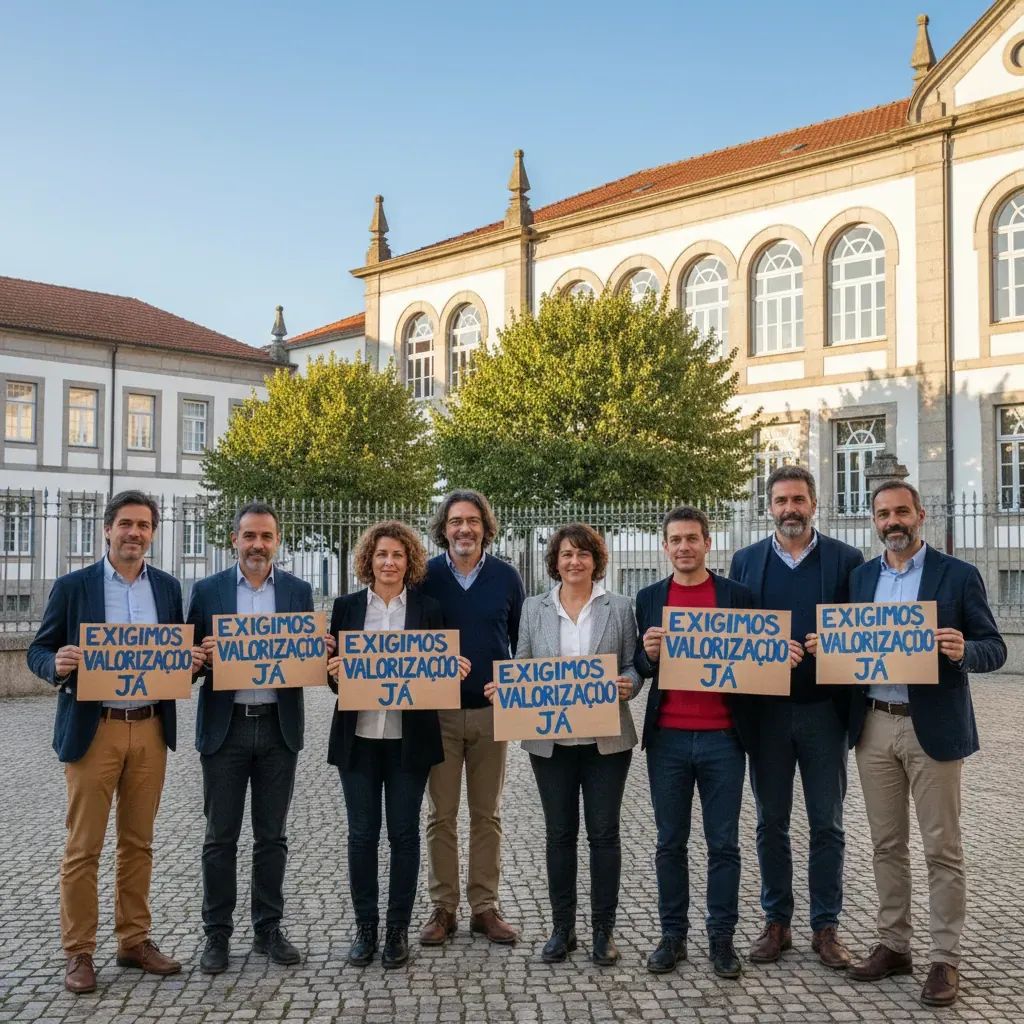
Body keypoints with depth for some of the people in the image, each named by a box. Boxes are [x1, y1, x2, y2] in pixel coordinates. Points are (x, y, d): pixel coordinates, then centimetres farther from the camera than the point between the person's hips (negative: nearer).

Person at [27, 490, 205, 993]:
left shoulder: (168, 587, 8)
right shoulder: (73, 586, -2)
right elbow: (38, 651, 0)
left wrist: (192, 660, -10)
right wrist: (58, 664, -22)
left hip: (151, 728, 3)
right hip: (93, 729, -3)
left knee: (138, 842, 12)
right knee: (83, 846, 2)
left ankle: (134, 941, 24)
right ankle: (79, 952, 13)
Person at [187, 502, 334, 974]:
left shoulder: (299, 591, 6)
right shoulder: (207, 590, 2)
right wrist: (202, 655, -18)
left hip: (279, 727, 1)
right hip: (224, 726, -1)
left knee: (272, 835, 10)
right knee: (221, 837, 6)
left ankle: (268, 928, 23)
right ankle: (217, 933, 19)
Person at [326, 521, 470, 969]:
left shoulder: (428, 609, 3)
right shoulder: (347, 607, 5)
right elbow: (332, 671, 7)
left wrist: (454, 671, -15)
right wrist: (334, 672, -15)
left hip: (409, 739, 0)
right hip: (358, 737, 1)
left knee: (404, 833, 6)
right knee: (362, 833, 6)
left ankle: (398, 928, 19)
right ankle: (365, 926, 21)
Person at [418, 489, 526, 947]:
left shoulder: (506, 577, 2)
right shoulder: (426, 577, -2)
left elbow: (521, 642, 9)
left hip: (492, 711, 1)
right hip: (439, 712, -1)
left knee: (487, 814, 9)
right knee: (441, 815, 6)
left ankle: (485, 907, 18)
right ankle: (442, 908, 16)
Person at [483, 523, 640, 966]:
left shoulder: (619, 608, 3)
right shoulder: (534, 608, 7)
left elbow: (634, 667, 2)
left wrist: (626, 685, -19)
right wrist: (502, 687, -12)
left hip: (606, 738, -1)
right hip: (550, 739, 1)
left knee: (603, 832, 4)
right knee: (559, 832, 10)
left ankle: (603, 929, 17)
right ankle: (562, 927, 22)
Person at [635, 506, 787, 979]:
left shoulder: (737, 595, 3)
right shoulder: (649, 598, 7)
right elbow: (638, 666, 8)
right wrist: (648, 652, -14)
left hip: (722, 738, -1)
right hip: (667, 738, 1)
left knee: (723, 844, 6)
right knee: (670, 842, 9)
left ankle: (721, 937, 18)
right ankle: (672, 934, 21)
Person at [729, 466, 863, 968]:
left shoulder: (846, 560, 0)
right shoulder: (746, 561, 5)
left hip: (823, 709, -1)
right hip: (767, 710, 2)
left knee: (827, 825, 8)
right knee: (771, 823, 11)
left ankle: (825, 926, 20)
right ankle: (776, 922, 23)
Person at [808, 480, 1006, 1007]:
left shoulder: (958, 574, -3)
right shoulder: (859, 577, 9)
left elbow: (994, 648, -4)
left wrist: (963, 651, -24)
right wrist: (826, 646, -9)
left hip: (933, 727, -4)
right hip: (873, 726, 4)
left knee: (942, 848, 4)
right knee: (886, 844, 13)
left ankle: (945, 959, 15)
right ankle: (893, 945, 25)